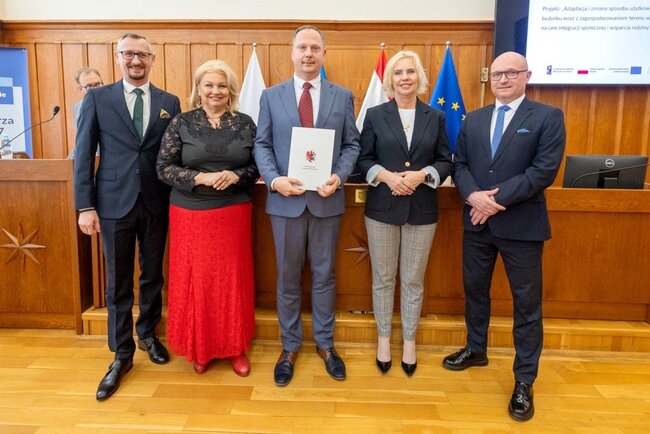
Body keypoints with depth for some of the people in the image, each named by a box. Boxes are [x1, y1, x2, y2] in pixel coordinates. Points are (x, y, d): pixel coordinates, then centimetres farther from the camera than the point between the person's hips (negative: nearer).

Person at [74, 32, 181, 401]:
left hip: (157, 203, 2)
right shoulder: (97, 98, 2)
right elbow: (84, 154, 0)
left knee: (153, 275, 14)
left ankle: (148, 334, 35)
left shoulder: (170, 102, 6)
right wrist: (85, 206, -6)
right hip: (114, 203, -1)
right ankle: (122, 354, 20)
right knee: (118, 282, 6)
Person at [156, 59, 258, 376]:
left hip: (233, 213, 1)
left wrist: (236, 176, -15)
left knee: (233, 279, 7)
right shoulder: (181, 123, 0)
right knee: (196, 280, 6)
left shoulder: (245, 123, 4)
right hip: (191, 214, -1)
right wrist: (200, 178, -17)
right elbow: (163, 168, -3)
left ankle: (236, 347, 24)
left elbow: (258, 166, 5)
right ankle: (200, 348, 25)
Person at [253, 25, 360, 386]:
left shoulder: (343, 97, 5)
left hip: (327, 199, 0)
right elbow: (262, 145, 2)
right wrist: (274, 179, -15)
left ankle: (325, 343, 29)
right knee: (288, 277, 10)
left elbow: (352, 144, 3)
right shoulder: (271, 96, 5)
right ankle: (290, 346, 27)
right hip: (286, 200, 0)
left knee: (325, 274, 11)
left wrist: (339, 177, -15)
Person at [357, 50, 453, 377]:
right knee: (383, 278, 10)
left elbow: (446, 161, 4)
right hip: (382, 208, -1)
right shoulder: (375, 115, 2)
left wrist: (422, 175, -15)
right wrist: (386, 176, -17)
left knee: (413, 280, 11)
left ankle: (409, 341, 27)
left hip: (422, 209, 1)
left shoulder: (436, 117, 6)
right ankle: (384, 338, 27)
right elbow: (364, 159, 1)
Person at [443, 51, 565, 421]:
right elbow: (460, 164, 5)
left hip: (521, 224, -4)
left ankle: (524, 381, 19)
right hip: (477, 222, 5)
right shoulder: (473, 120, 11)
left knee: (527, 302, 4)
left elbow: (544, 170, -14)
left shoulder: (548, 117, -4)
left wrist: (497, 201, -18)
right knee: (475, 289, 17)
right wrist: (473, 196, -15)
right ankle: (476, 349, 39)